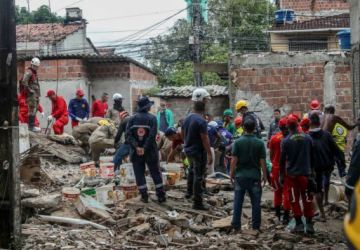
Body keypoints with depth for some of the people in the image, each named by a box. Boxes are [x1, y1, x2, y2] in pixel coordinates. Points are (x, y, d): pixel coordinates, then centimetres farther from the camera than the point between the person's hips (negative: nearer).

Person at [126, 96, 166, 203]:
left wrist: (136, 147, -13)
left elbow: (128, 135, -9)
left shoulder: (132, 118, 0)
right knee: (156, 173, 9)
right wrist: (145, 148, -15)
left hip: (136, 152, 2)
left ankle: (144, 196, 9)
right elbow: (152, 135, -17)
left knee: (139, 174, 9)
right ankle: (161, 196, 11)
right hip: (150, 151, -1)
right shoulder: (152, 118, -7)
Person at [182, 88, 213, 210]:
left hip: (188, 149, 8)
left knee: (192, 170, 29)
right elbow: (205, 139, -22)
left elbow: (182, 133, 15)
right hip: (198, 151, -8)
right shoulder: (201, 121, -21)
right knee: (199, 176, -2)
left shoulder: (187, 118, 4)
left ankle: (189, 192, 42)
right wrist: (210, 154, -18)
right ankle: (197, 203, 2)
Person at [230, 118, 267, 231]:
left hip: (240, 175, 0)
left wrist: (232, 172, 3)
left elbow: (234, 159, -7)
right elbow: (262, 161, -5)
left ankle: (236, 224, 10)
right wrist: (264, 175, 3)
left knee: (238, 201, 7)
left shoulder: (238, 142, -5)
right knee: (255, 201, 7)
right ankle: (256, 225, 10)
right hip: (255, 175, 0)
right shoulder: (260, 143, -5)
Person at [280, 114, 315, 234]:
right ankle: (309, 224, 9)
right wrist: (311, 170, 20)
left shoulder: (286, 141, -9)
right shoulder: (307, 138, -1)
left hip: (292, 174, -2)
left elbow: (282, 160, -5)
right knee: (307, 199, 9)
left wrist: (281, 176, 4)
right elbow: (312, 156, 8)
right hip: (306, 173, 2)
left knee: (295, 199, 7)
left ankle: (299, 224, 7)